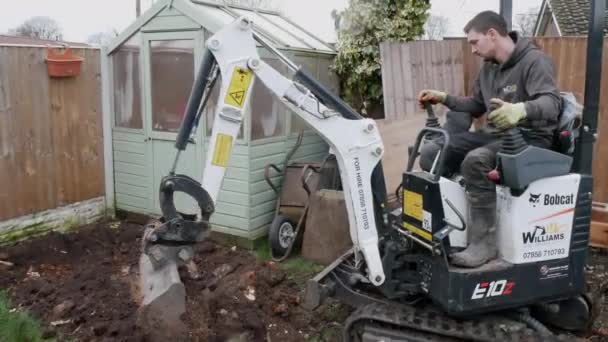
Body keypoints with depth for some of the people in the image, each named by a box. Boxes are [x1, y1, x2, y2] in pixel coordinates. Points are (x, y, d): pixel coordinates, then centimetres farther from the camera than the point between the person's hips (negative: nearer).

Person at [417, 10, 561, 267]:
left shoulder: (534, 61, -12)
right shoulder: (489, 67, 14)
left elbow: (552, 103, -28)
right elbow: (475, 105, 26)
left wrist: (522, 109, -50)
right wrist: (444, 98, 11)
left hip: (529, 138, -8)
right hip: (495, 134, 8)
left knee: (475, 161, -38)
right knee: (430, 154, -10)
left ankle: (484, 243, -27)